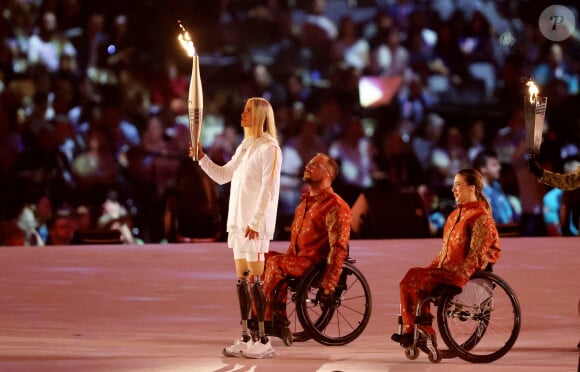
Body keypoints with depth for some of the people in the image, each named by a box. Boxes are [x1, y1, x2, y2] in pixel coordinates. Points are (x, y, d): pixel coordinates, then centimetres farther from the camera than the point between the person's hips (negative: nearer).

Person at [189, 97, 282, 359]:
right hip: (238, 221, 9)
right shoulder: (244, 148, 17)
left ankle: (264, 342, -9)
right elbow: (222, 175, 24)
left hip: (256, 224, -9)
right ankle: (245, 339, 11)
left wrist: (255, 222, -20)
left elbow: (267, 189, -15)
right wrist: (201, 158, 10)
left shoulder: (269, 148, -9)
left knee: (255, 279, -10)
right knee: (242, 279, 8)